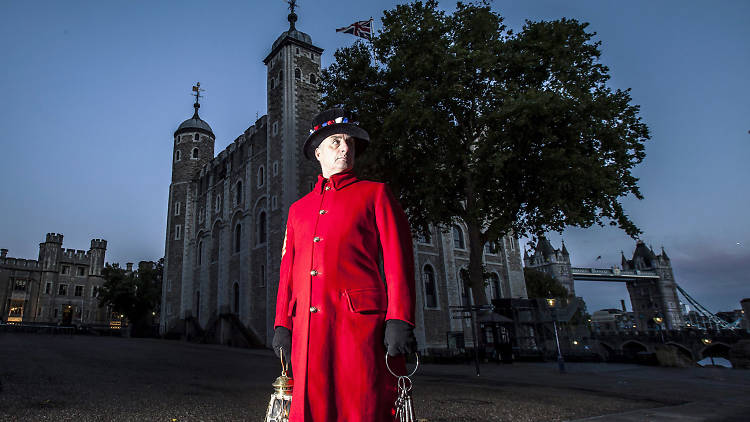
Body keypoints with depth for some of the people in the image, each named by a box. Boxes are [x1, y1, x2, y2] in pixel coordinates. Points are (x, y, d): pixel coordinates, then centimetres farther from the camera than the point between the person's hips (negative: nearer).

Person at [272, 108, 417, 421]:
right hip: (309, 327, 4)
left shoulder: (375, 194, 9)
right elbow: (288, 270, 20)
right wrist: (282, 324, 11)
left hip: (359, 322, -3)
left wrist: (399, 322, -10)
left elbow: (398, 258, 0)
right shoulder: (298, 209, 21)